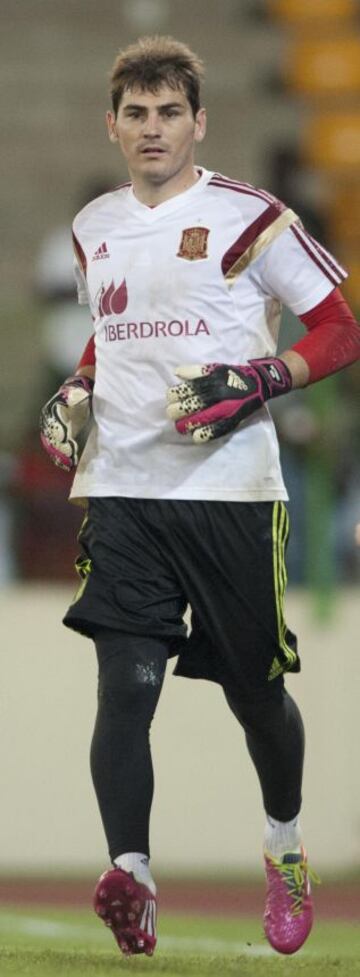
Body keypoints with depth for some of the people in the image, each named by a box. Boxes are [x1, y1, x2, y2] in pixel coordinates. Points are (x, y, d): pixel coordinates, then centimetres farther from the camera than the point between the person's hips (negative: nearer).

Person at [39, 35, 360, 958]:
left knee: (255, 691, 9)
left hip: (230, 492, -3)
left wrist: (258, 381, -18)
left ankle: (286, 850, 34)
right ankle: (130, 879, -23)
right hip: (122, 492, 3)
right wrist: (74, 392, 11)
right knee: (125, 682, -14)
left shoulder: (247, 217, -5)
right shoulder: (94, 228, 13)